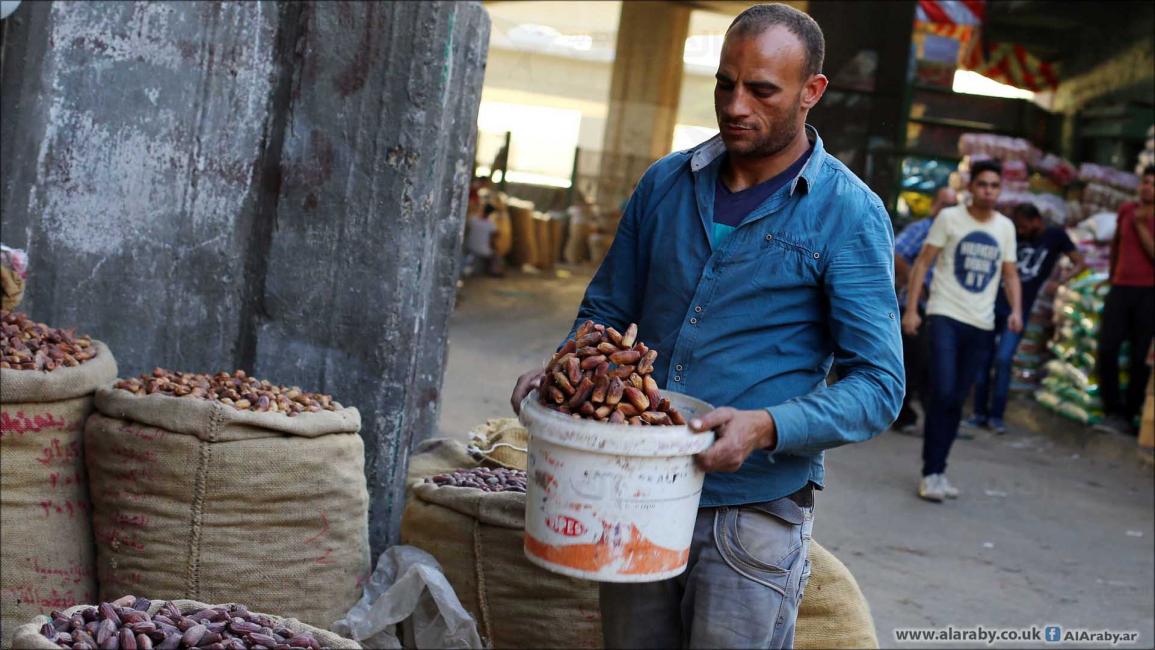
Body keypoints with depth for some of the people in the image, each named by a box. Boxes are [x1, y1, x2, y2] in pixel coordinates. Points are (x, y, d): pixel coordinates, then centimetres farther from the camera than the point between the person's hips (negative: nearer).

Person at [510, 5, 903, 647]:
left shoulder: (850, 214, -8)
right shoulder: (666, 183, 6)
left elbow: (878, 385, -11)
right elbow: (607, 312, 15)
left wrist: (766, 427, -27)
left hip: (753, 511, -4)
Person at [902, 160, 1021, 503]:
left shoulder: (1005, 227, 9)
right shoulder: (949, 217, -2)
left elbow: (1009, 273, 15)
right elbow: (923, 262, -2)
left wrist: (1016, 309, -4)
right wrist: (911, 309, -10)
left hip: (981, 325, 4)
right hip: (945, 316, -4)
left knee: (956, 401, 8)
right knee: (943, 393, -15)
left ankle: (938, 469, 19)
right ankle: (931, 473, -7)